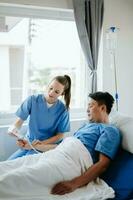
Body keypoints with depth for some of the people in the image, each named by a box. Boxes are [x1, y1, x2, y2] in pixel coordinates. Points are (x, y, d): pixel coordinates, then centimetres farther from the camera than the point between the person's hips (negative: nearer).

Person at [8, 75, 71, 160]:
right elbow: (20, 121, -2)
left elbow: (60, 135, -4)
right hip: (28, 143, 3)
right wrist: (14, 128, -26)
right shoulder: (32, 100, -6)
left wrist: (42, 143, -19)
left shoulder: (63, 110, -9)